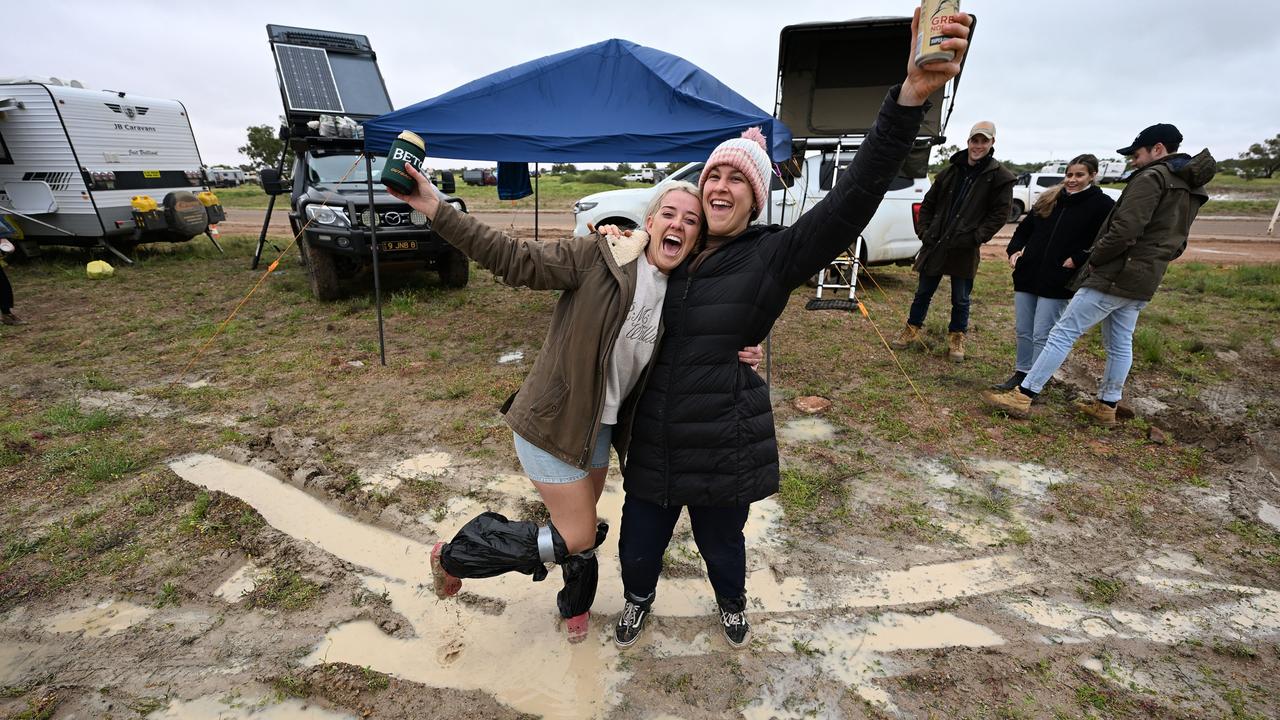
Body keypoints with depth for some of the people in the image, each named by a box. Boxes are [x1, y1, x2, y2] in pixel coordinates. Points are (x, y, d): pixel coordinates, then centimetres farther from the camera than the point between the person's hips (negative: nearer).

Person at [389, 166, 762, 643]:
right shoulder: (598, 256, -18)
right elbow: (517, 260, -22)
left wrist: (737, 356, -7)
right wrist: (437, 210, -29)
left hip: (601, 426, 6)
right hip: (552, 421, -6)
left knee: (582, 522, 23)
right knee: (578, 537, 0)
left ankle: (576, 604, 54)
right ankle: (454, 556, 23)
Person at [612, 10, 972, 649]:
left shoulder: (773, 255, -9)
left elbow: (851, 200, -23)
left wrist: (911, 94, -33)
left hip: (724, 448, -3)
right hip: (653, 444, 4)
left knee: (721, 544, 21)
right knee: (638, 547, 17)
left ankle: (732, 603, 56)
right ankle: (638, 601, 53)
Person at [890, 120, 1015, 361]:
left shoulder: (1000, 177, -3)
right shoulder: (951, 170, 8)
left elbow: (1000, 213, -6)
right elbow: (928, 203, 13)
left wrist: (976, 237, -15)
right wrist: (923, 230, 2)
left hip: (964, 250, -3)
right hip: (935, 245, 3)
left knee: (961, 299, 8)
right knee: (923, 293, 12)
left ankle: (956, 338, 24)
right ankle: (913, 329, 27)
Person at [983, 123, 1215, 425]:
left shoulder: (1152, 177, -12)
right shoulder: (1191, 188, 18)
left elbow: (1124, 229, -22)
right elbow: (1176, 244, 22)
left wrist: (1094, 258, -10)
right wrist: (1151, 261, 17)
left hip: (1114, 275, -10)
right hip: (1143, 283, 10)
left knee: (1063, 333, -10)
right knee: (1120, 345, 15)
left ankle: (1022, 397, -10)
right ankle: (1106, 406, 25)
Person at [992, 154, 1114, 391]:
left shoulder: (1102, 205, -3)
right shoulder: (1049, 199, 11)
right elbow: (1025, 227, 21)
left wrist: (1078, 260, -17)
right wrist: (1015, 249, 6)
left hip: (1057, 282, -5)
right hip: (1027, 275, 5)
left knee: (1041, 335, -3)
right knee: (1023, 331, 12)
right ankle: (1021, 374, 25)